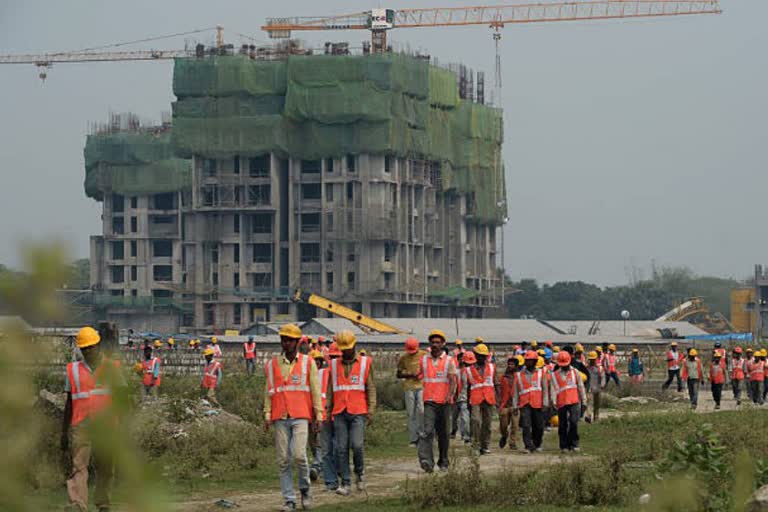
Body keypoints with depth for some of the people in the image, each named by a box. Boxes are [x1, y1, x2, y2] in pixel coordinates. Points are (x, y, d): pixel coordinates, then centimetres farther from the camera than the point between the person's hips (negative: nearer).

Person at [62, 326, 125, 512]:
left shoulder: (111, 367, 9)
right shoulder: (73, 370, 12)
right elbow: (69, 402, 16)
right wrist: (64, 432, 14)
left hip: (106, 425, 0)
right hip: (81, 425, 0)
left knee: (105, 467, 6)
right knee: (78, 465, -14)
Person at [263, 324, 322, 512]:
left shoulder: (308, 363, 7)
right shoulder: (272, 365, 11)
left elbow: (315, 390, 6)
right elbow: (268, 391, 11)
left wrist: (318, 414, 0)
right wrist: (267, 415, 2)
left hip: (301, 417, -2)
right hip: (280, 418, 2)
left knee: (299, 455, -17)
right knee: (283, 460, 0)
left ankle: (305, 489, 8)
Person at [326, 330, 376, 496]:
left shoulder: (365, 363, 5)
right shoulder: (334, 365, 11)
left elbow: (371, 388, 3)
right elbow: (330, 390, 14)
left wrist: (371, 411, -4)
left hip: (358, 412, -2)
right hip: (340, 413, 2)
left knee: (356, 445, -14)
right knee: (341, 449, -2)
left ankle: (359, 472, 13)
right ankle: (345, 483, 2)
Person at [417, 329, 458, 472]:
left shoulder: (449, 361, 4)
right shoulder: (423, 360, 9)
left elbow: (453, 380, -5)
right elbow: (419, 377, 16)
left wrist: (450, 395, -21)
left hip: (444, 402, 0)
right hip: (429, 401, 0)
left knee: (443, 433, 8)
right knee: (427, 430, -17)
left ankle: (443, 462, 20)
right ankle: (426, 460, -28)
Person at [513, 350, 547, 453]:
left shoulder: (541, 373, 9)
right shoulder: (519, 375, 9)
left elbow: (545, 389, 6)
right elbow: (515, 391, 10)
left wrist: (545, 403, -2)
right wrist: (515, 406, 5)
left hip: (538, 404, 1)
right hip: (525, 404, -1)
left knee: (539, 427, 7)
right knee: (526, 426, -14)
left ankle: (537, 445, 25)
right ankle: (529, 446, -15)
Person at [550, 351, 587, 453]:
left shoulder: (575, 373, 11)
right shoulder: (555, 375, 8)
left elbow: (581, 388, 14)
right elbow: (553, 390, 0)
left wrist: (584, 402, 11)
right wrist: (553, 402, -12)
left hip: (574, 402, -1)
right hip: (561, 403, 1)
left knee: (573, 422, -15)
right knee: (562, 425, 4)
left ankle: (574, 444, -4)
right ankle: (564, 446, 14)